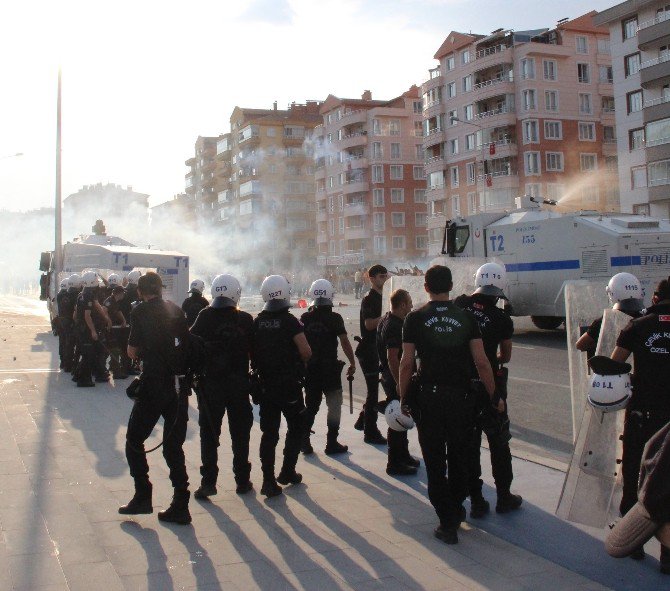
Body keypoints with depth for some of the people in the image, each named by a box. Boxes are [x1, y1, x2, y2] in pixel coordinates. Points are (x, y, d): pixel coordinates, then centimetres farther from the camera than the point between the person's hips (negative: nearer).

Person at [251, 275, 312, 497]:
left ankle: (268, 480, 5)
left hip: (265, 385, 4)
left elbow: (251, 353, 4)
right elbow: (306, 353, -18)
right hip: (289, 385, -4)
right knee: (296, 428, 15)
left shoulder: (257, 322, 0)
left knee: (269, 433, 8)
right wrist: (299, 360, 4)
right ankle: (287, 472, 18)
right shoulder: (290, 321, -14)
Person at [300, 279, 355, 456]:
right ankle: (332, 443, 9)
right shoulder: (334, 318, -11)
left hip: (309, 368, 4)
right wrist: (352, 363, -4)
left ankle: (304, 440, 13)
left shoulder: (305, 318, -1)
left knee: (311, 404, 16)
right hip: (330, 368, -4)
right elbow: (345, 342, -13)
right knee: (334, 405, 8)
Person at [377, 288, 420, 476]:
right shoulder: (395, 327, -22)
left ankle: (403, 455, 33)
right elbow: (392, 358, -27)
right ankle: (395, 464, 6)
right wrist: (400, 384, -25)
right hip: (395, 378, -11)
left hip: (389, 376, 11)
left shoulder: (386, 320, 10)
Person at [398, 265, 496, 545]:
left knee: (435, 462, 6)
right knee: (459, 458, 19)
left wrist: (403, 397, 5)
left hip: (428, 398, -2)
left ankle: (447, 523, 7)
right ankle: (456, 511, 33)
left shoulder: (415, 318, -3)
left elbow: (406, 363, -6)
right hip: (460, 396, 2)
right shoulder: (466, 317, 0)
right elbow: (482, 362, -4)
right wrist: (494, 395, 5)